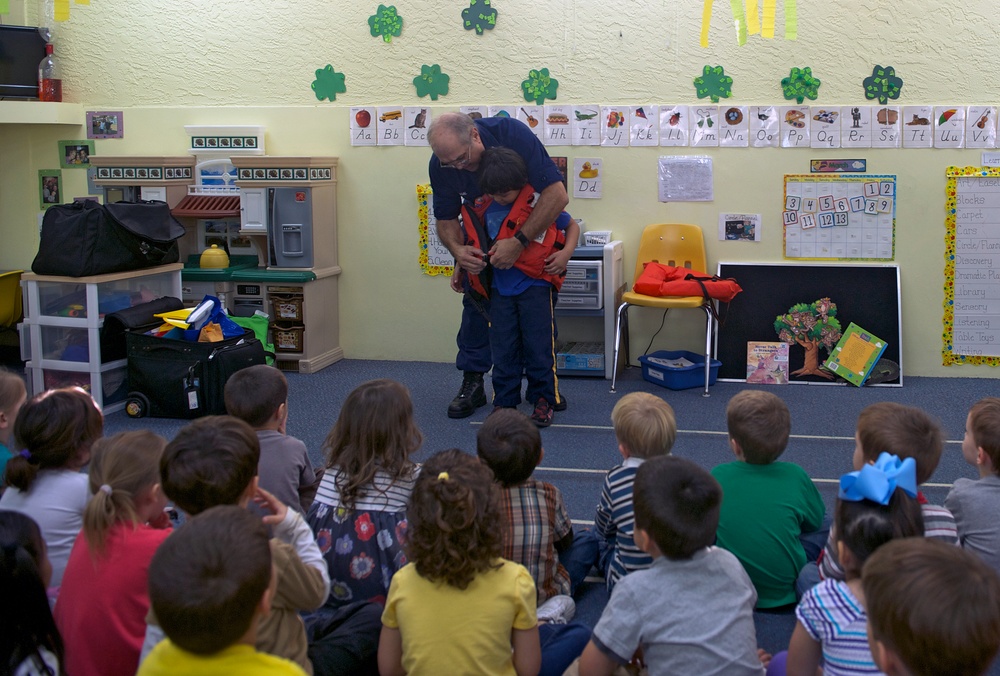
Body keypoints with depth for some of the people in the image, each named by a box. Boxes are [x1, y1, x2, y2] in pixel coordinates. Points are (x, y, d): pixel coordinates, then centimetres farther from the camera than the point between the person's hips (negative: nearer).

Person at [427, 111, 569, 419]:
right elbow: (446, 219, -11)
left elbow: (557, 194, -39)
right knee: (476, 301, -5)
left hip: (532, 224, -2)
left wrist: (519, 242, -43)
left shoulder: (512, 134, -36)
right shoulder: (440, 165, -24)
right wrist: (458, 249, -34)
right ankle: (472, 382, 5)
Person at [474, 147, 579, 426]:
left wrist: (566, 253, -11)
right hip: (501, 289, 4)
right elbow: (472, 241, 17)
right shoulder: (483, 208, -1)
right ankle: (504, 402, 19)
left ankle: (543, 400, 15)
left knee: (538, 347, 3)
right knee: (503, 348, 8)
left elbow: (572, 225, 3)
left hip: (535, 286, -3)